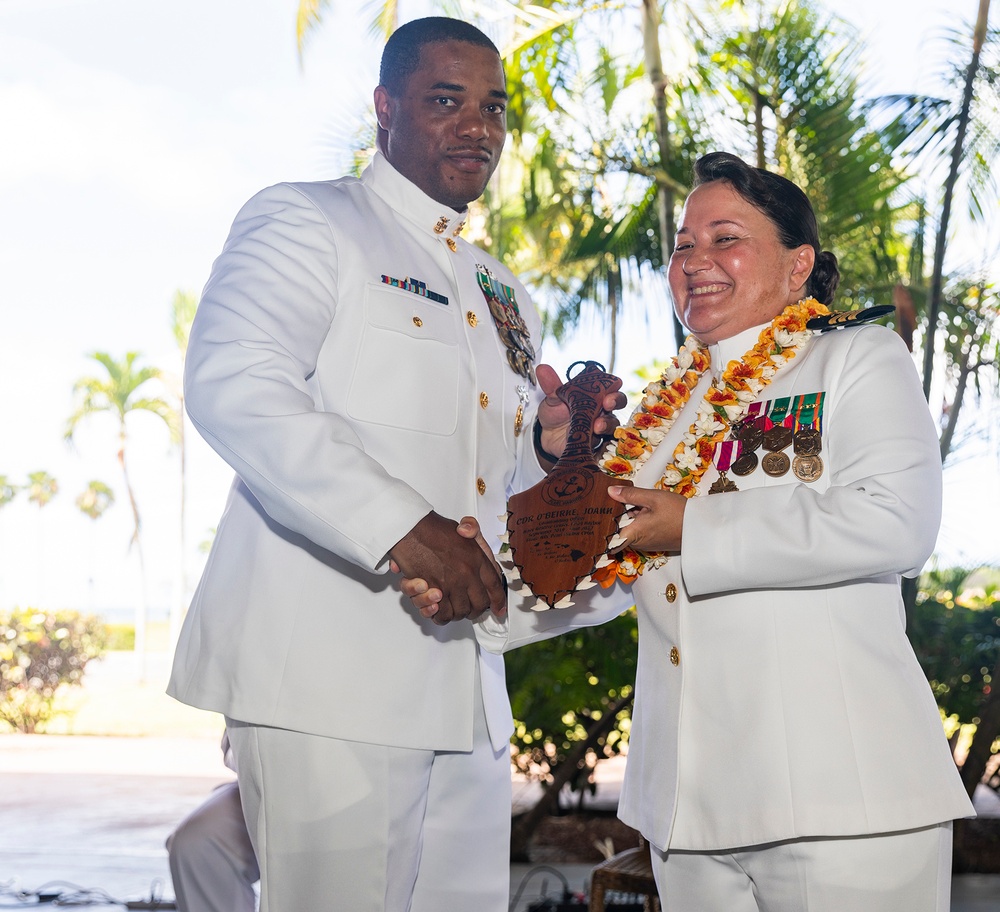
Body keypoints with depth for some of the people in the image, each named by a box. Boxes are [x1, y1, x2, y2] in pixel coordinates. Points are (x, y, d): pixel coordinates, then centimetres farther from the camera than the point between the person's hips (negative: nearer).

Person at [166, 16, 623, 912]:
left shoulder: (505, 297, 24)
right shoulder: (304, 222, 1)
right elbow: (232, 387, -16)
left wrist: (549, 446, 5)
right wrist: (401, 526, -24)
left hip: (466, 689, 7)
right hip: (329, 672, -7)